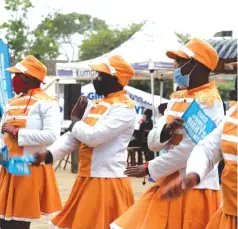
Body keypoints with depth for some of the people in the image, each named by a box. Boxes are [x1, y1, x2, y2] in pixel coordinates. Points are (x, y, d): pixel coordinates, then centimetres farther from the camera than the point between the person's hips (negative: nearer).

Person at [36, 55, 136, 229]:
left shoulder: (124, 108, -13)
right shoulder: (94, 105, 15)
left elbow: (93, 137, -23)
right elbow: (72, 137, 13)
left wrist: (75, 124, -3)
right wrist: (48, 154, -2)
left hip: (107, 181, -9)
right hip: (86, 178, 9)